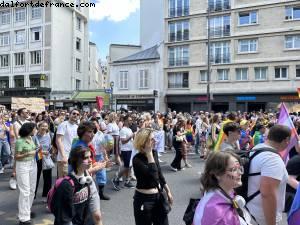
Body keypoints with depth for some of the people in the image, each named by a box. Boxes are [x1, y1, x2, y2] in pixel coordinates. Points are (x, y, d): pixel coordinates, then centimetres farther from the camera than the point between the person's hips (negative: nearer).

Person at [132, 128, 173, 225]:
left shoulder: (154, 153, 0)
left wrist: (168, 191, 16)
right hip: (144, 199, -6)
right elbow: (152, 175, -32)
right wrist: (149, 153, -27)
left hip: (158, 196, 6)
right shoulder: (137, 159, -19)